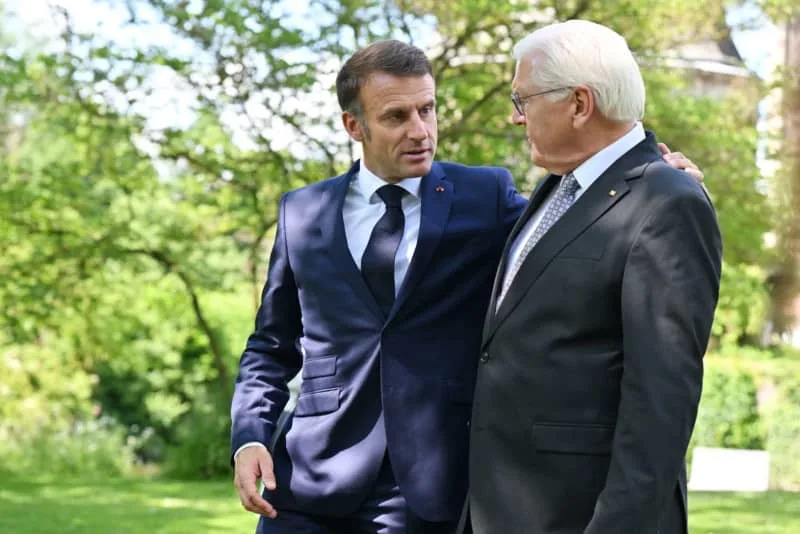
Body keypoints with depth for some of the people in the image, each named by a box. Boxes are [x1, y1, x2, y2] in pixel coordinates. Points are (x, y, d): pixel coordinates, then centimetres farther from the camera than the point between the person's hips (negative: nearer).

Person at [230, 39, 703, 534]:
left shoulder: (486, 198, 5)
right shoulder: (302, 212, 10)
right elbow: (272, 346, 16)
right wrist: (250, 436, 1)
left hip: (429, 491, -2)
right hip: (313, 481, 2)